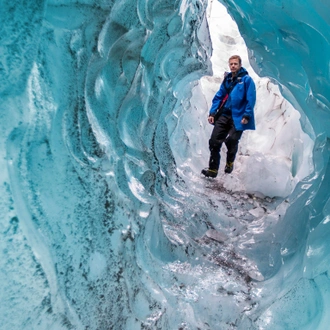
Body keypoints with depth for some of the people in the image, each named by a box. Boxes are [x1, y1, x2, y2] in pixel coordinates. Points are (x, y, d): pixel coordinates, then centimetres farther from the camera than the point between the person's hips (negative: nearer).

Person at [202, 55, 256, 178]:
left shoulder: (247, 80, -3)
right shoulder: (227, 79, 14)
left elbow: (251, 99, -9)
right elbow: (218, 97, 13)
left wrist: (247, 115, -17)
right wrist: (212, 113, 5)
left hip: (237, 117, -5)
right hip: (224, 115, 5)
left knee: (231, 140, -7)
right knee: (214, 141, -4)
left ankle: (230, 163, 25)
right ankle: (213, 169, 5)